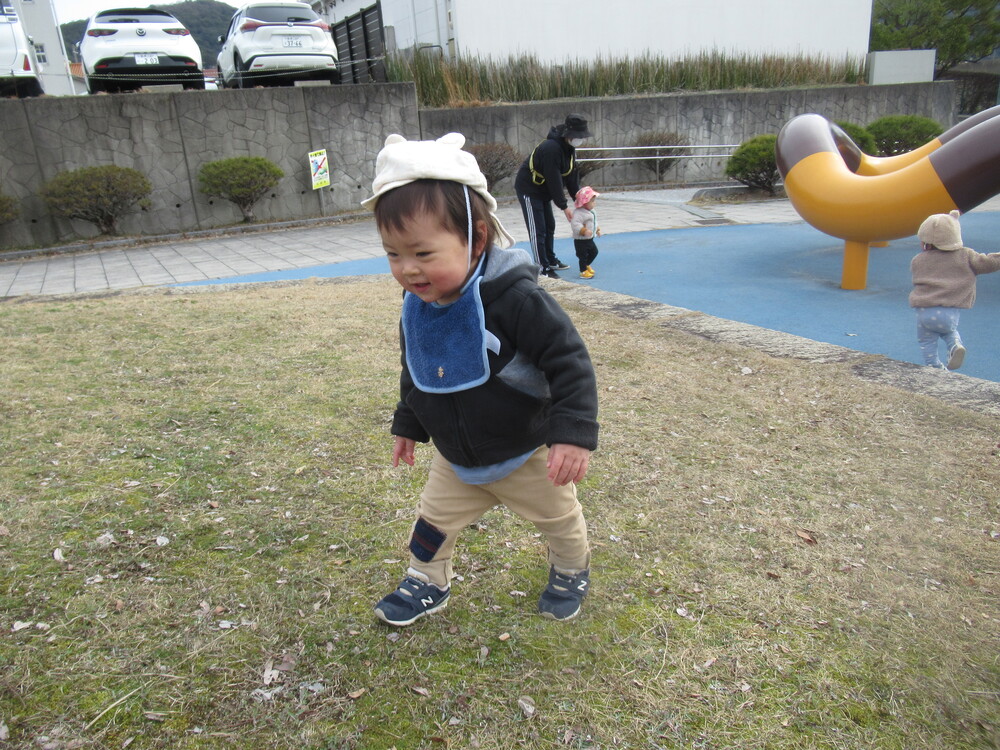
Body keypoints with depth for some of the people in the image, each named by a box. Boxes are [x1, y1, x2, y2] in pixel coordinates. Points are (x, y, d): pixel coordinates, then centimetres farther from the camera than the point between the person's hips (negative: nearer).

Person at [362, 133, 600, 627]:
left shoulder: (514, 297, -33)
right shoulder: (417, 307, -10)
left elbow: (569, 360, -29)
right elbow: (415, 373, 8)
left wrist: (573, 432, -34)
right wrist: (408, 424, 17)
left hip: (526, 453, -4)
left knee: (559, 518, 20)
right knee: (434, 519, 17)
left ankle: (571, 570, 50)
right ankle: (427, 584, 43)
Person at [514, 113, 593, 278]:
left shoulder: (569, 148, 1)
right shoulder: (551, 148, -29)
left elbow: (572, 175, 7)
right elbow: (554, 180, -29)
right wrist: (564, 206, -25)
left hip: (543, 190, 10)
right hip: (528, 189, -10)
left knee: (549, 226, 17)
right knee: (537, 230, -8)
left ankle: (551, 261, 31)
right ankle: (543, 269, -5)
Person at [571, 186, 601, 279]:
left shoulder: (591, 211, 8)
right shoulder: (578, 213, -25)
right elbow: (575, 224, -36)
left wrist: (597, 229, 24)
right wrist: (584, 231, -43)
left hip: (590, 239, 10)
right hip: (580, 240, -10)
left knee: (594, 252, 20)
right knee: (583, 255, 0)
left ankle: (586, 265, 40)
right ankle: (583, 271, 15)